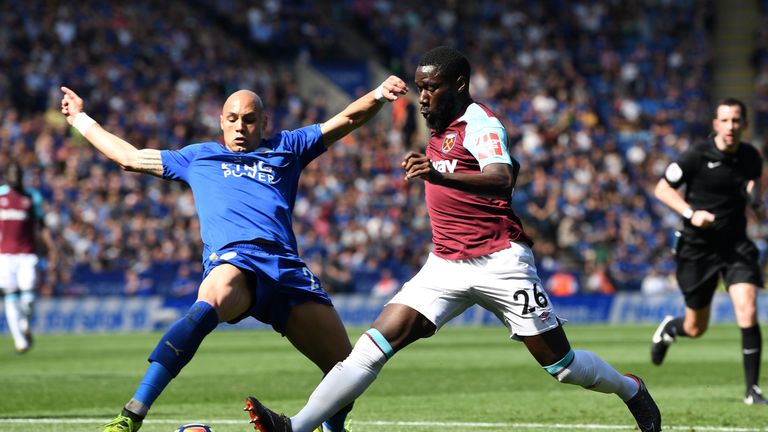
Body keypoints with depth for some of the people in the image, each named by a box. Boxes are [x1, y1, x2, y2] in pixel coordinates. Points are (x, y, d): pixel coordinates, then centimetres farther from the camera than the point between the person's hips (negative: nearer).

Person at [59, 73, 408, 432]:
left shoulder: (285, 149, 29)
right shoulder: (198, 157, 29)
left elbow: (348, 119, 26)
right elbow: (129, 157, 38)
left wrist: (379, 94, 8)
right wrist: (81, 119, 44)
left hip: (285, 265, 3)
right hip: (232, 259, -3)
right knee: (211, 302, -41)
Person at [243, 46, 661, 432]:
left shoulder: (480, 124, -13)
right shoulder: (442, 126, 13)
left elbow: (502, 179, -35)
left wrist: (439, 174, -50)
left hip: (499, 263, -7)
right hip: (446, 266, 7)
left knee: (561, 364, 2)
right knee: (377, 342, -11)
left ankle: (632, 391, 33)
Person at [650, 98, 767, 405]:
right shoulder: (697, 156, -13)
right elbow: (662, 189, -6)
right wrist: (690, 213, -21)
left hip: (736, 245, 2)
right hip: (698, 249, -2)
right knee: (696, 329, 9)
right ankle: (669, 328, 47)